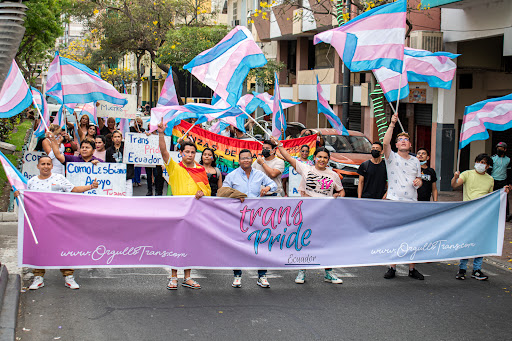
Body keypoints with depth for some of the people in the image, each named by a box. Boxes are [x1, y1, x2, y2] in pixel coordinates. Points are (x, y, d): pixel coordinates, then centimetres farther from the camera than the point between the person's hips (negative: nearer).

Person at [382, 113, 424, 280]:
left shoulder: (415, 161, 15)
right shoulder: (392, 157, 2)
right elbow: (385, 142, -16)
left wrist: (419, 182, -1)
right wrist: (392, 124, -20)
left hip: (412, 203, 3)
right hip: (394, 201, -3)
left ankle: (412, 268, 12)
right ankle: (392, 268, 8)